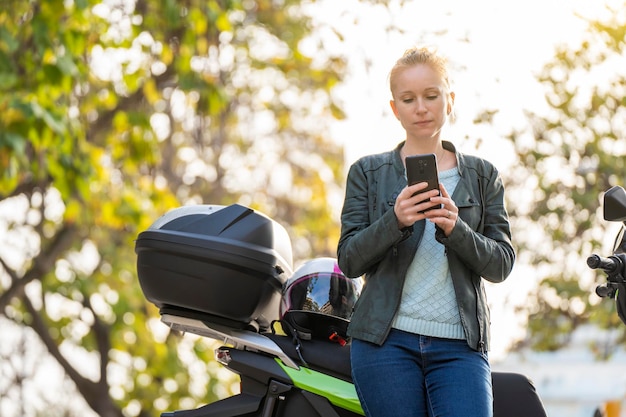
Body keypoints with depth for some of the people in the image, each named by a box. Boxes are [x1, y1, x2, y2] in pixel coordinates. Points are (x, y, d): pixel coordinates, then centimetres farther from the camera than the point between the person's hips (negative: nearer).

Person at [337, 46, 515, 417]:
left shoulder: (483, 176, 13)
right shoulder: (368, 173, 11)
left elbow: (502, 264, 5)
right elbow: (349, 260, 3)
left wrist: (455, 229, -14)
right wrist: (395, 221, -15)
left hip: (460, 345, 0)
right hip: (387, 341, 0)